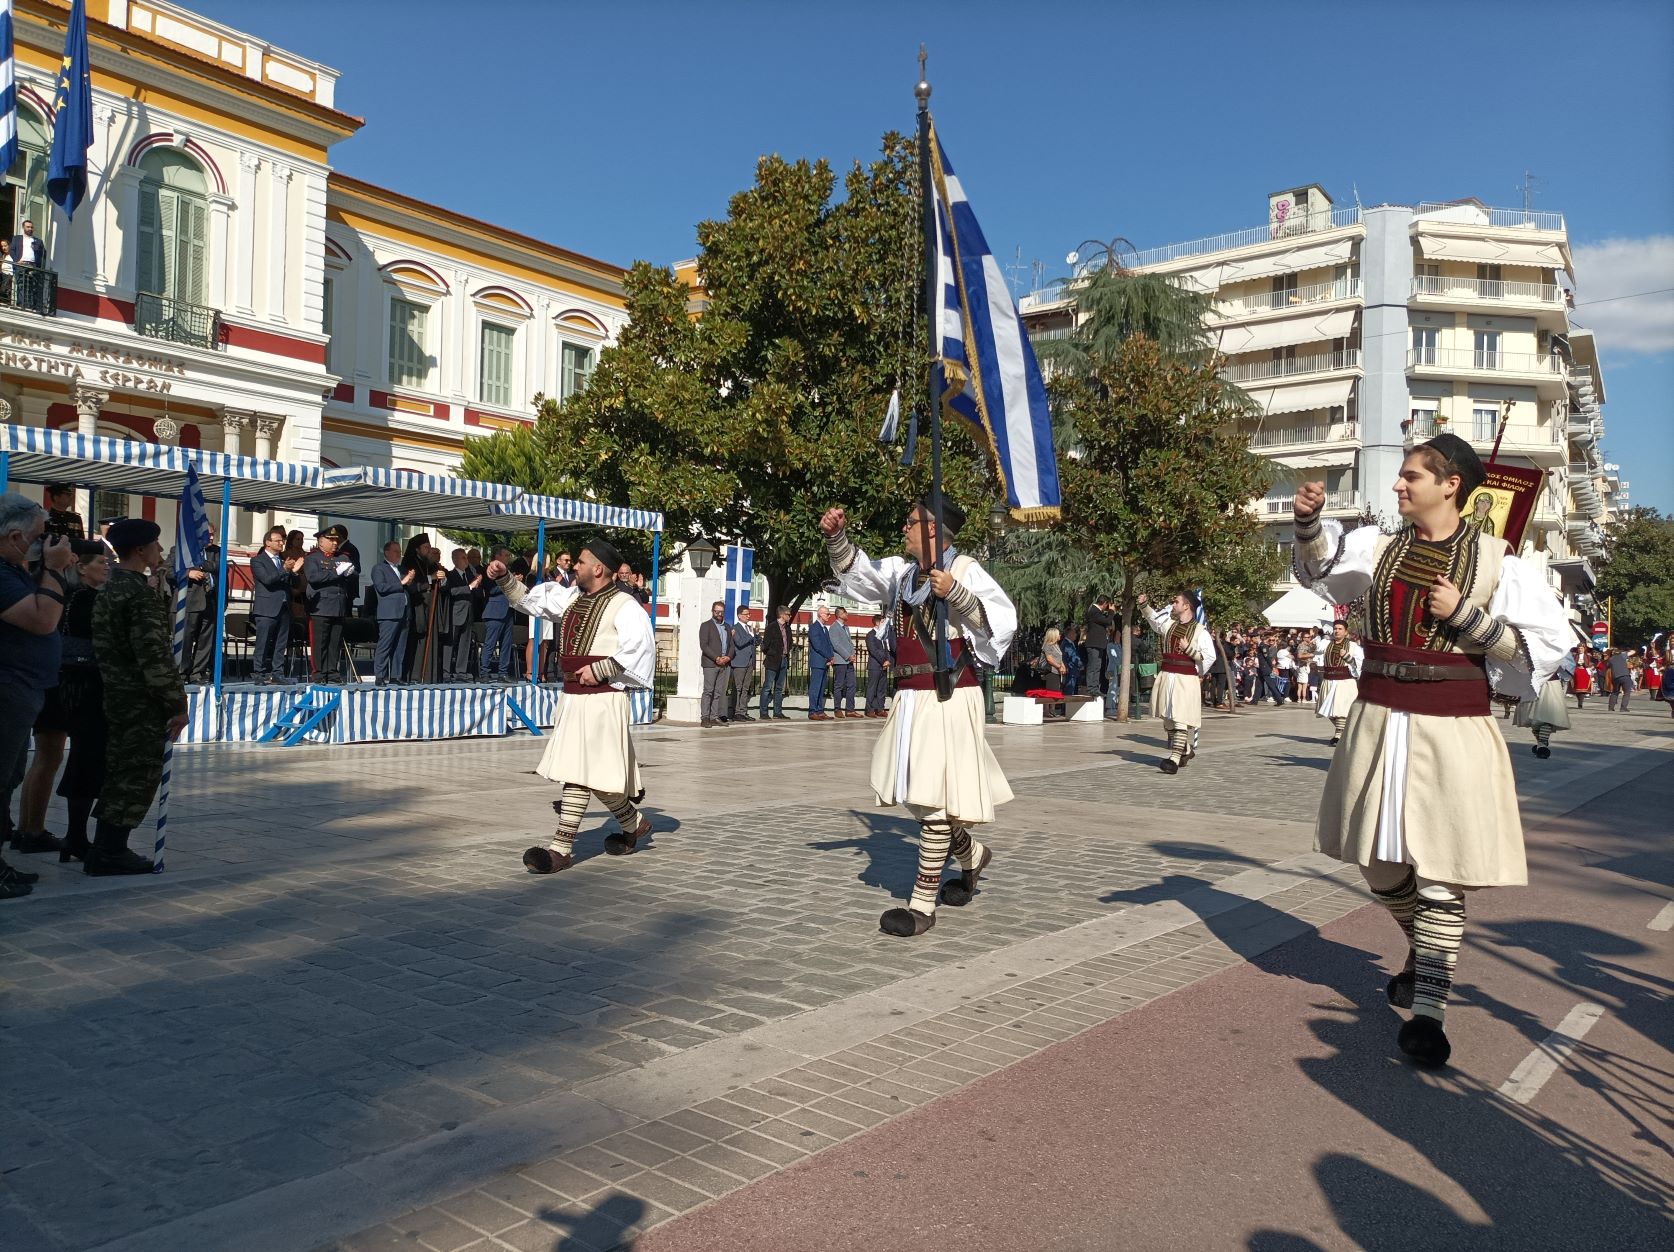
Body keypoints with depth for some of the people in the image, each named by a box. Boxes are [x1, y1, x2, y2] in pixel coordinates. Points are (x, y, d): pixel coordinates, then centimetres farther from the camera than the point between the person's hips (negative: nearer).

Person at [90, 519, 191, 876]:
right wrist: (177, 704, -16)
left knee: (121, 773, 17)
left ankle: (106, 848, 24)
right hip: (142, 703, -10)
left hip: (117, 696, 10)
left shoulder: (110, 588, 13)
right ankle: (110, 853, 4)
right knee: (139, 776, -2)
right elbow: (155, 656, -21)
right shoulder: (140, 595, -18)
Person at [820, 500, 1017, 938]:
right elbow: (857, 569, 17)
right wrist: (837, 536, 0)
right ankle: (971, 856, 40)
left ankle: (923, 906, 2)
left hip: (949, 699, -8)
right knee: (915, 793, 15)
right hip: (910, 699, 8)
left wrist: (953, 592, -24)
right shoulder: (902, 572, 13)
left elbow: (1003, 619, -15)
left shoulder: (965, 570, -7)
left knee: (932, 798, -6)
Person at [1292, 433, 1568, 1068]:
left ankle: (1427, 1009, 6)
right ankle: (1422, 955, 41)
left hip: (1452, 731, -4)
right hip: (1379, 723, 4)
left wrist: (1465, 614, -14)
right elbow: (1320, 569, -4)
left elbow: (1550, 641, -4)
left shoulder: (1495, 561, -4)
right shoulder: (1380, 548, 7)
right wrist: (1309, 522, -23)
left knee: (1441, 872, -4)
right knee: (1380, 862, 15)